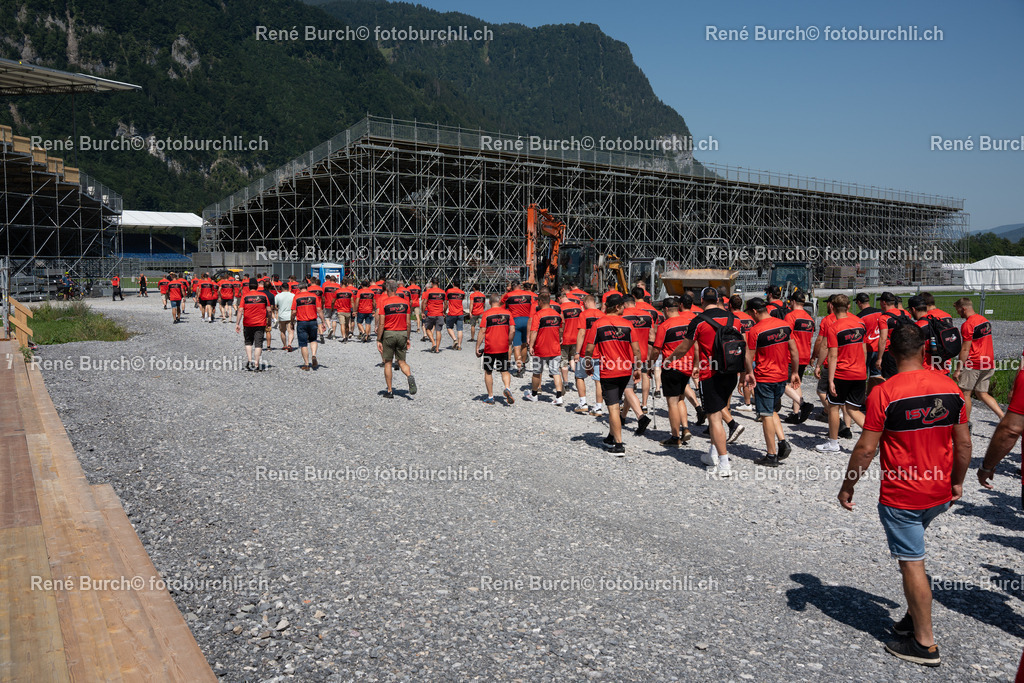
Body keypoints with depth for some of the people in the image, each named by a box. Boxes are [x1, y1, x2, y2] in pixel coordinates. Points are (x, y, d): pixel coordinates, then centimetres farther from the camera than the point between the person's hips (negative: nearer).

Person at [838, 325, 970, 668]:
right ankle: (913, 617, 33)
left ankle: (925, 644, 16)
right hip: (940, 494, 6)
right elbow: (963, 443, 4)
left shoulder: (884, 393, -18)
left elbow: (866, 448, -16)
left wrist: (847, 487, -4)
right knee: (911, 550, 26)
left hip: (901, 496, -6)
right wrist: (957, 482, 18)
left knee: (912, 564, 4)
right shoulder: (951, 387, -3)